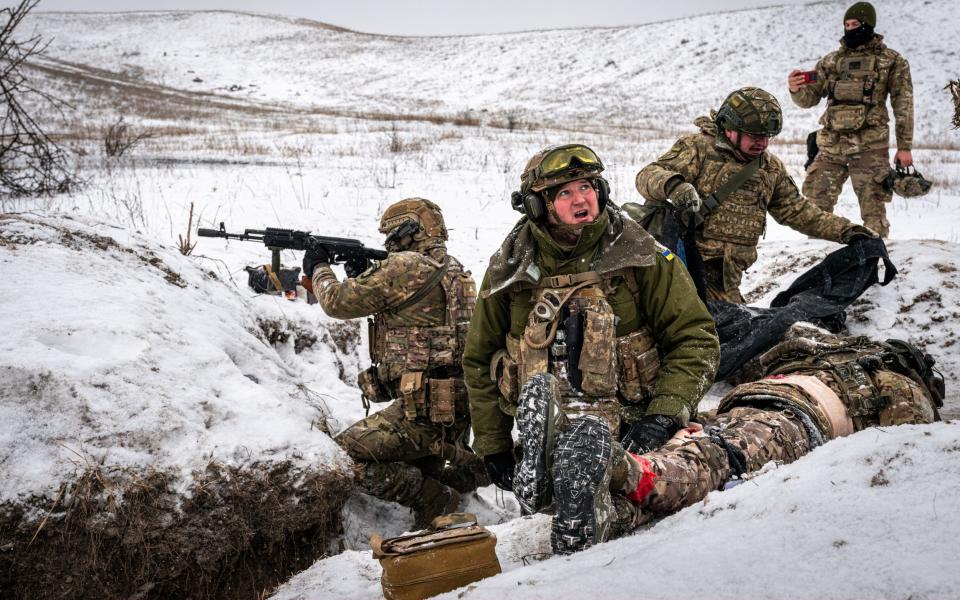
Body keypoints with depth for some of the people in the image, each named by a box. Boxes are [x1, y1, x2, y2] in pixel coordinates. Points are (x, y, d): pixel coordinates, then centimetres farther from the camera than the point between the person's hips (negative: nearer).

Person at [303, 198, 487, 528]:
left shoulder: (406, 266, -13)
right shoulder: (454, 270, 14)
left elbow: (339, 301, -5)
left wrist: (319, 268, 14)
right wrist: (368, 270, 17)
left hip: (424, 407, -10)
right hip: (460, 404, 10)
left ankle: (434, 501, -9)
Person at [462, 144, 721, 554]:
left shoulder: (639, 256, 4)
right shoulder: (510, 271, 9)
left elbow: (696, 340, 2)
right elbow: (480, 361, 20)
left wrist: (663, 416, -12)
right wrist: (492, 448, 15)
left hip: (625, 418, -2)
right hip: (544, 424, 3)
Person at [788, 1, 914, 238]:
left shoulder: (891, 61, 4)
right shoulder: (831, 61, 12)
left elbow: (903, 105, 3)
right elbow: (809, 98, 10)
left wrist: (905, 146, -2)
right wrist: (796, 89, -13)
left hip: (870, 147, -3)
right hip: (831, 146, 3)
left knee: (872, 206, -1)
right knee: (816, 204, 3)